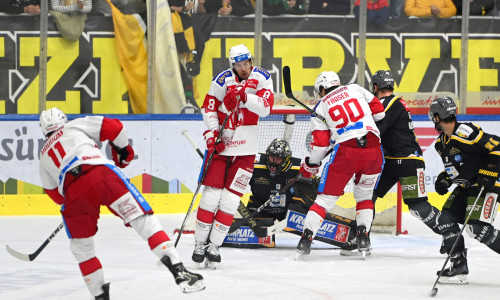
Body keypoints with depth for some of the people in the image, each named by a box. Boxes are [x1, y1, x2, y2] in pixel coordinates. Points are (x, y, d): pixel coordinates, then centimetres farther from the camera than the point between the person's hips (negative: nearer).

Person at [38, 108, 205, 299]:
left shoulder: (44, 155, 36)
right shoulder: (75, 126, 29)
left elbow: (56, 195, 38)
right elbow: (113, 127, 18)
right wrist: (122, 151, 34)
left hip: (72, 191, 2)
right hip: (102, 173, -2)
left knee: (81, 246, 22)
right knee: (142, 219, -4)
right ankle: (178, 270, -18)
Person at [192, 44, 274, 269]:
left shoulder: (262, 78, -4)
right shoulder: (223, 80, -6)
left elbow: (266, 107, -16)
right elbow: (208, 107, 0)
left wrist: (244, 96, -30)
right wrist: (212, 134, -11)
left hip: (246, 148, 1)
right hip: (222, 141, -1)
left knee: (231, 198, -2)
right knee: (211, 193, -4)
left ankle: (214, 245, 4)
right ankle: (200, 243, 5)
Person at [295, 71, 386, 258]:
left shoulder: (320, 108, 11)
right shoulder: (354, 89, 17)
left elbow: (320, 144, 7)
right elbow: (379, 111, 16)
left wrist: (309, 166, 21)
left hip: (346, 152, -2)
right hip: (373, 150, 2)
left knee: (326, 196, 8)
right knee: (364, 195, 22)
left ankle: (306, 238, 0)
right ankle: (363, 238, 9)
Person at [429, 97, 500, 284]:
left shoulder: (465, 132, -21)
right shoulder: (441, 143, 10)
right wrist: (444, 179, 7)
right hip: (467, 186, 10)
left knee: (478, 228, -21)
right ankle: (459, 268, 5)